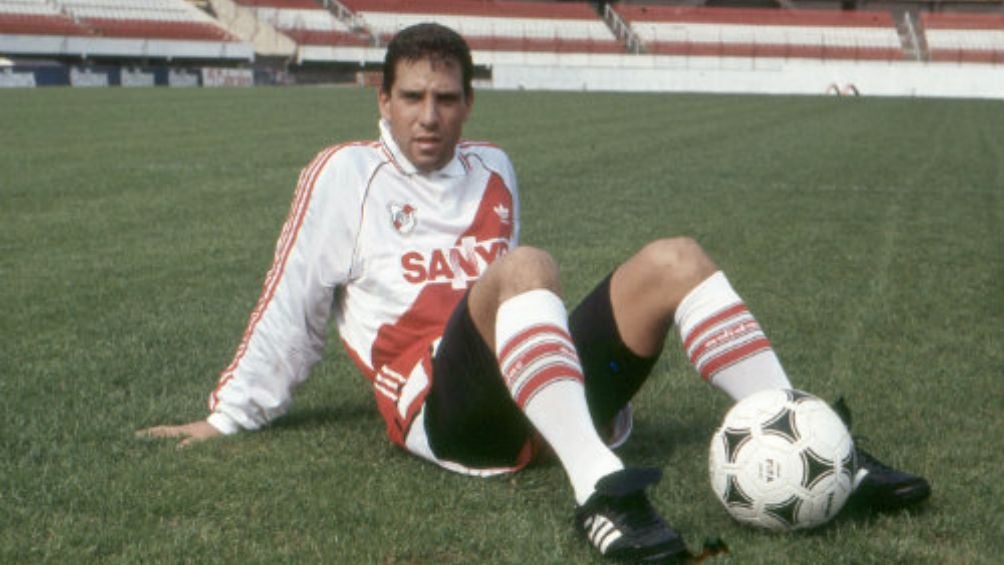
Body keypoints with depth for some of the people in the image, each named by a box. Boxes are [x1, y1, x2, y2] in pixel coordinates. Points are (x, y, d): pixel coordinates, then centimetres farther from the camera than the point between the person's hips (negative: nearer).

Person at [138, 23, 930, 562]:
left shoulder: (493, 170, 23)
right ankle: (600, 493, -56)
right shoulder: (346, 174, 8)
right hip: (446, 407, -6)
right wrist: (230, 415, 11)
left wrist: (602, 387, 33)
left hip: (550, 389, 6)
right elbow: (292, 306, 10)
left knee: (673, 259, -11)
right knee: (525, 265, -35)